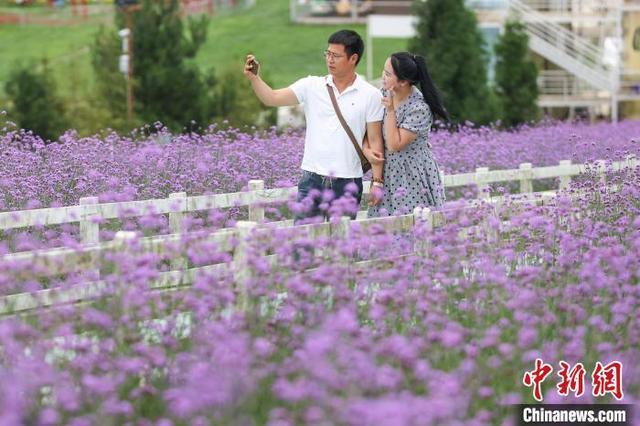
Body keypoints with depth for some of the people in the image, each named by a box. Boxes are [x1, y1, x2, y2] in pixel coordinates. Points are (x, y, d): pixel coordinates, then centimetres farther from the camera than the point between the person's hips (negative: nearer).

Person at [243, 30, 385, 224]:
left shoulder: (371, 95, -1)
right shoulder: (312, 86, 4)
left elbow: (375, 141, 0)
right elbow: (272, 98, -3)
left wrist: (377, 181, -4)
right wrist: (254, 78, -20)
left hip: (348, 184, -2)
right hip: (312, 179, 2)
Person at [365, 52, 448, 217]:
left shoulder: (420, 108, -19)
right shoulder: (385, 94, 1)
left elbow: (394, 145, -20)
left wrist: (390, 110, -23)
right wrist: (367, 149, -10)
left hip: (413, 178, -6)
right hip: (388, 176, 6)